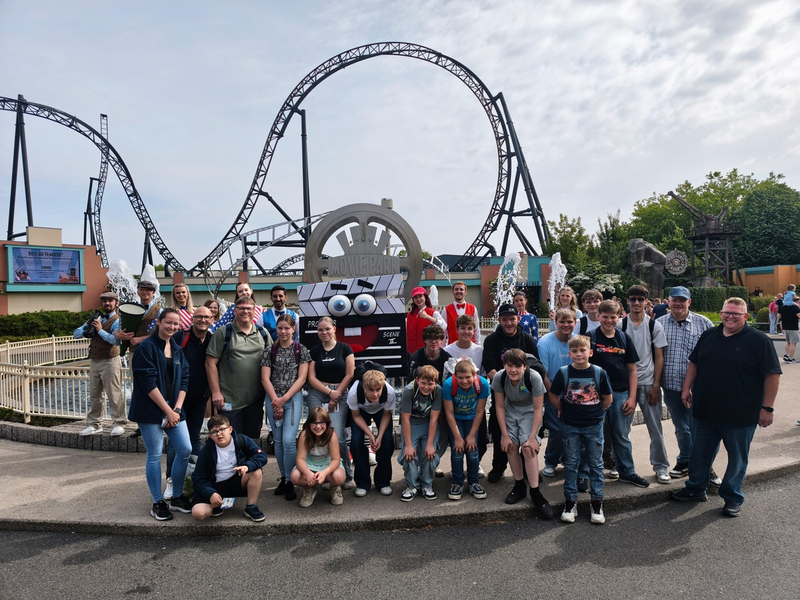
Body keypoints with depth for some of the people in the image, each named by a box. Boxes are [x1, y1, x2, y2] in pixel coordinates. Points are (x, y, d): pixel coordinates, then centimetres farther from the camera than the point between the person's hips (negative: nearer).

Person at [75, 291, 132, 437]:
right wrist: (88, 329, -7)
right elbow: (76, 334, 12)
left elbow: (116, 341, -21)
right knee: (94, 395, 13)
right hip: (94, 361, 7)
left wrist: (100, 330, -19)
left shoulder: (118, 321, -5)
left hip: (110, 362, -7)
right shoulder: (96, 319, 16)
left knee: (114, 394, -4)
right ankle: (94, 424, 22)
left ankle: (119, 423, 4)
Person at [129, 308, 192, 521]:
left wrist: (176, 409, -5)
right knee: (155, 455, 1)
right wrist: (167, 411, -15)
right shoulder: (146, 347, -10)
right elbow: (148, 383, -16)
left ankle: (177, 497, 21)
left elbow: (184, 380, 7)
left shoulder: (177, 349, 10)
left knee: (185, 450, 4)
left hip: (174, 409, 6)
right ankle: (158, 503, 16)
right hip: (150, 410, -6)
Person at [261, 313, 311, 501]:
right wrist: (276, 401, -9)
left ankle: (290, 482, 3)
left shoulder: (302, 350, 0)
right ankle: (283, 478, 22)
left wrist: (284, 399, -11)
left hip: (293, 398, -2)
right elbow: (265, 378, 0)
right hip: (273, 399, 2)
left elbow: (302, 378, -5)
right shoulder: (270, 351, 4)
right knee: (278, 441, 8)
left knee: (289, 440, -11)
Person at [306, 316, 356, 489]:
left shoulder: (344, 348, 4)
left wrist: (336, 395, -5)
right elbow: (311, 378, 3)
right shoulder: (314, 351, 9)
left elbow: (349, 375, 0)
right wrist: (329, 392, -8)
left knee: (337, 436, -11)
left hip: (340, 394, -2)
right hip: (317, 395, 2)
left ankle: (347, 475, 5)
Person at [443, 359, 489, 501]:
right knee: (457, 450, -11)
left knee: (472, 449, -7)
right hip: (455, 419, -1)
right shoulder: (448, 384, -32)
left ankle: (474, 483, 14)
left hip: (472, 418, 1)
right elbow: (449, 413, -21)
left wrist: (471, 435, -13)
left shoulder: (482, 383, -29)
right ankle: (457, 483, 9)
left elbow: (479, 412, -17)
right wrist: (457, 437, -18)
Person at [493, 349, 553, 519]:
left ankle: (535, 492, -8)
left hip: (530, 411, -3)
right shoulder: (499, 377, -22)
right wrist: (505, 435, -10)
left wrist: (533, 437, -22)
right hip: (511, 410, 3)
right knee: (511, 446, -9)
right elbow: (500, 406, -10)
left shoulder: (534, 377, -31)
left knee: (528, 447, -19)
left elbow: (538, 409, -21)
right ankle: (519, 486, 12)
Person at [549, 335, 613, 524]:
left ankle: (597, 502, 22)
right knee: (570, 464, 8)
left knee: (596, 464, 10)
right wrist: (564, 412, 1)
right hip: (570, 426, 0)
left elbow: (608, 398, 3)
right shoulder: (563, 372, -7)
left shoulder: (599, 373, -7)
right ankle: (570, 502, 18)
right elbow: (553, 396, 2)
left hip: (594, 425, 0)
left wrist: (596, 412, 2)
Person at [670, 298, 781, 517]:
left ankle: (733, 498, 27)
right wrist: (687, 388, 10)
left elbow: (772, 375, -11)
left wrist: (767, 408, -14)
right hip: (706, 410, 5)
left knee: (737, 458, 11)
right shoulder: (709, 336, 7)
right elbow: (694, 363, 16)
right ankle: (696, 489, 32)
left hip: (741, 415, -4)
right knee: (700, 453, 15)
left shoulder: (759, 340, -9)